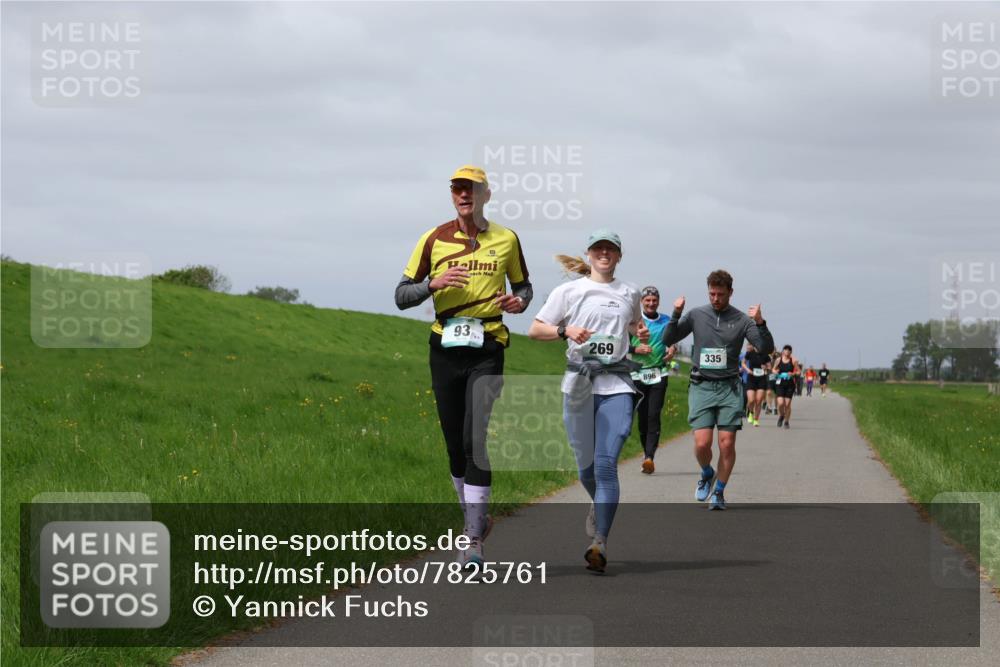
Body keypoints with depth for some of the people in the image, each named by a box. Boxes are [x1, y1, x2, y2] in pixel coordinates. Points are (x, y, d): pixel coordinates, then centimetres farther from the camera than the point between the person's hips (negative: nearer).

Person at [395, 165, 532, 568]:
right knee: (454, 442, 8)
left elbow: (522, 285, 20)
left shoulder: (506, 240, 6)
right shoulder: (434, 240, 6)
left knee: (476, 438, -15)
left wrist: (520, 301, -3)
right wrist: (433, 283, -13)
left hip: (487, 349, -2)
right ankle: (474, 518, 28)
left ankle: (474, 539, -15)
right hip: (445, 349, 2)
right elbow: (401, 296, 6)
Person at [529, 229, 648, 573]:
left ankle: (600, 542, -19)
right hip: (579, 384, 0)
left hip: (617, 386, 0)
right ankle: (601, 508, 40)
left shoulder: (629, 293, 13)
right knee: (586, 464, 7)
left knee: (606, 463, -14)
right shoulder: (569, 291, 6)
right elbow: (535, 330, 5)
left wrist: (641, 333, 10)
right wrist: (566, 330, -12)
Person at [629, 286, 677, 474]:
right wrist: (636, 349, -13)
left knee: (654, 416, -12)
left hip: (659, 373, 0)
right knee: (642, 417, 1)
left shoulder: (666, 321, 10)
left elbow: (672, 342, 22)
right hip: (638, 373, 0)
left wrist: (673, 349, 0)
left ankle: (650, 457, -21)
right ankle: (647, 454, 16)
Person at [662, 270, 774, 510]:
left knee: (727, 443, -5)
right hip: (701, 386, 0)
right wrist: (676, 315, -9)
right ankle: (707, 474, 21)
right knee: (702, 443, -11)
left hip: (729, 387, 0)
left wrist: (760, 323, -20)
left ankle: (719, 492, 11)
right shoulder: (696, 315, 6)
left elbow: (766, 348, -3)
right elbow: (668, 340, 6)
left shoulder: (742, 320, 3)